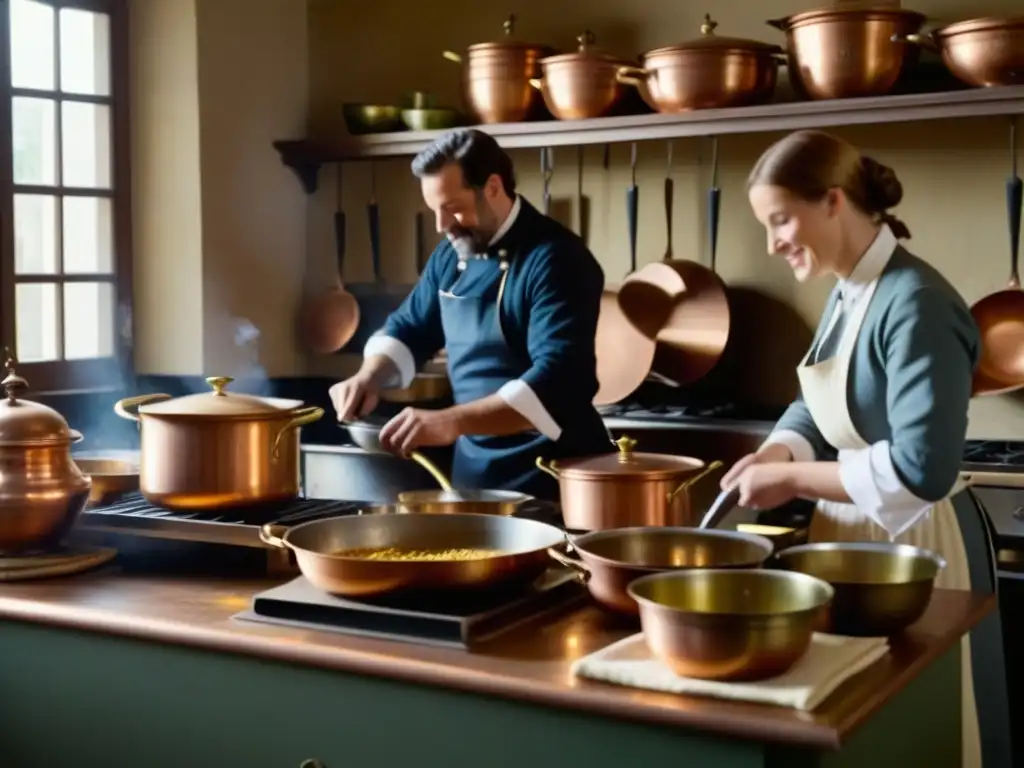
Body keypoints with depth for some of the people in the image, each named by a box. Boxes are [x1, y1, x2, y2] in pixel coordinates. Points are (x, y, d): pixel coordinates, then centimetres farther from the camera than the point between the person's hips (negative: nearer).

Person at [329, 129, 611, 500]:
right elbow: (410, 328, 19)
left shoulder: (555, 259, -18)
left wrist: (453, 422, -38)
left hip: (550, 478, -7)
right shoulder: (452, 254, 7)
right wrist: (370, 376, -2)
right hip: (473, 469, 7)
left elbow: (557, 380, -29)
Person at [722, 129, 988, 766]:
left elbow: (922, 471, -28)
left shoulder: (915, 305, -23)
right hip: (848, 534, 8)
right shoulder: (848, 293, 4)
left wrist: (793, 479, -20)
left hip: (897, 547, -8)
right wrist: (777, 453, -7)